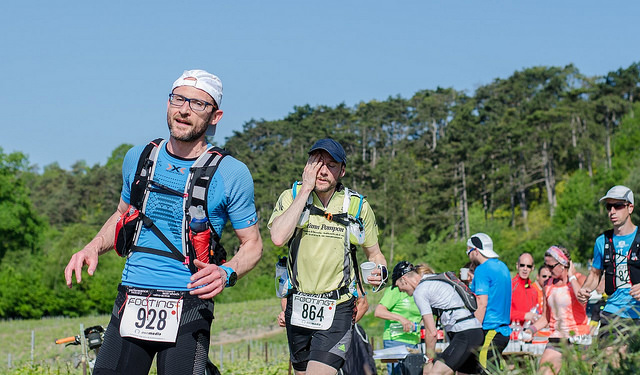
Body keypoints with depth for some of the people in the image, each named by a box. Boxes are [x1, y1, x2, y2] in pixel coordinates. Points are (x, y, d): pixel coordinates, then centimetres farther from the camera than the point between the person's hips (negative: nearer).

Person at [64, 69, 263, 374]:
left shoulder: (231, 173, -2)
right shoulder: (138, 158, 9)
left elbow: (252, 243, 3)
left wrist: (227, 273, -17)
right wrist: (93, 247, 7)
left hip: (188, 311, -3)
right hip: (130, 305, 3)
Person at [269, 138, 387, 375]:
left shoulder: (358, 206, -2)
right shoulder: (292, 197, -4)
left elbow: (374, 253, 12)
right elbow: (278, 238, -24)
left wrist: (380, 271, -13)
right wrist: (306, 189, -19)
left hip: (336, 310, -2)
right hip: (297, 308, 2)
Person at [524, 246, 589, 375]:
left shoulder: (579, 279, -2)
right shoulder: (548, 285, 12)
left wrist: (571, 277, -14)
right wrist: (531, 330, 1)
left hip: (578, 337, -4)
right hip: (556, 339, 4)